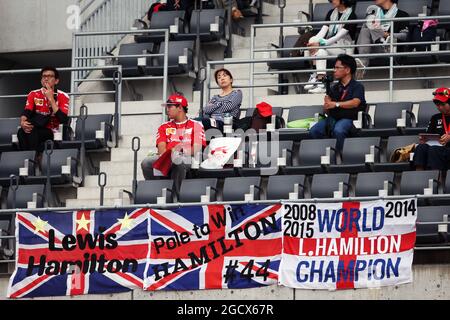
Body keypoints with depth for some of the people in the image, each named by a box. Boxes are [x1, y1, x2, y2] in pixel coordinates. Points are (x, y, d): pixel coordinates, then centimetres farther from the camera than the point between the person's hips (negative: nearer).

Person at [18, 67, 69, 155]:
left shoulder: (62, 97, 0)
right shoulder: (34, 94, 11)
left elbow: (64, 120, -13)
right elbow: (26, 112, -2)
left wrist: (51, 99, -14)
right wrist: (23, 122, -27)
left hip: (52, 132, -3)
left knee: (31, 132, -33)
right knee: (22, 132, -31)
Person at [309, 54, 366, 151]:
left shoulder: (357, 86, 6)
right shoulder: (334, 88, 22)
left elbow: (355, 102, -14)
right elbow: (327, 110, 15)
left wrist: (336, 104, -21)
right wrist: (327, 104, -9)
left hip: (347, 118, -5)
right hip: (332, 117, 5)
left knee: (338, 131, -39)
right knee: (314, 131, -24)